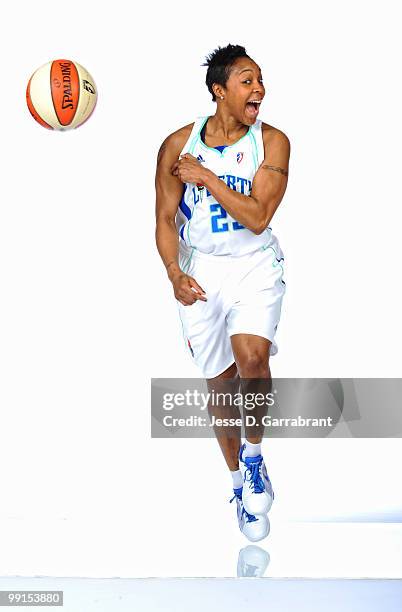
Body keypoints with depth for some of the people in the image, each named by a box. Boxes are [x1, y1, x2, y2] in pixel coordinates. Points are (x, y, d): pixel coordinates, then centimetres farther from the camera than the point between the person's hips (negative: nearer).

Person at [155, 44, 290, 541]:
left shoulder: (272, 141, -7)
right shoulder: (178, 144, -3)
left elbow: (258, 217, -15)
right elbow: (165, 218, 1)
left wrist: (206, 177, -17)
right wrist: (175, 273, -13)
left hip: (256, 265, -1)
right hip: (201, 270, 2)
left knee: (251, 356, -27)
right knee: (220, 382, 8)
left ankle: (253, 452, 0)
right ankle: (241, 483, 28)